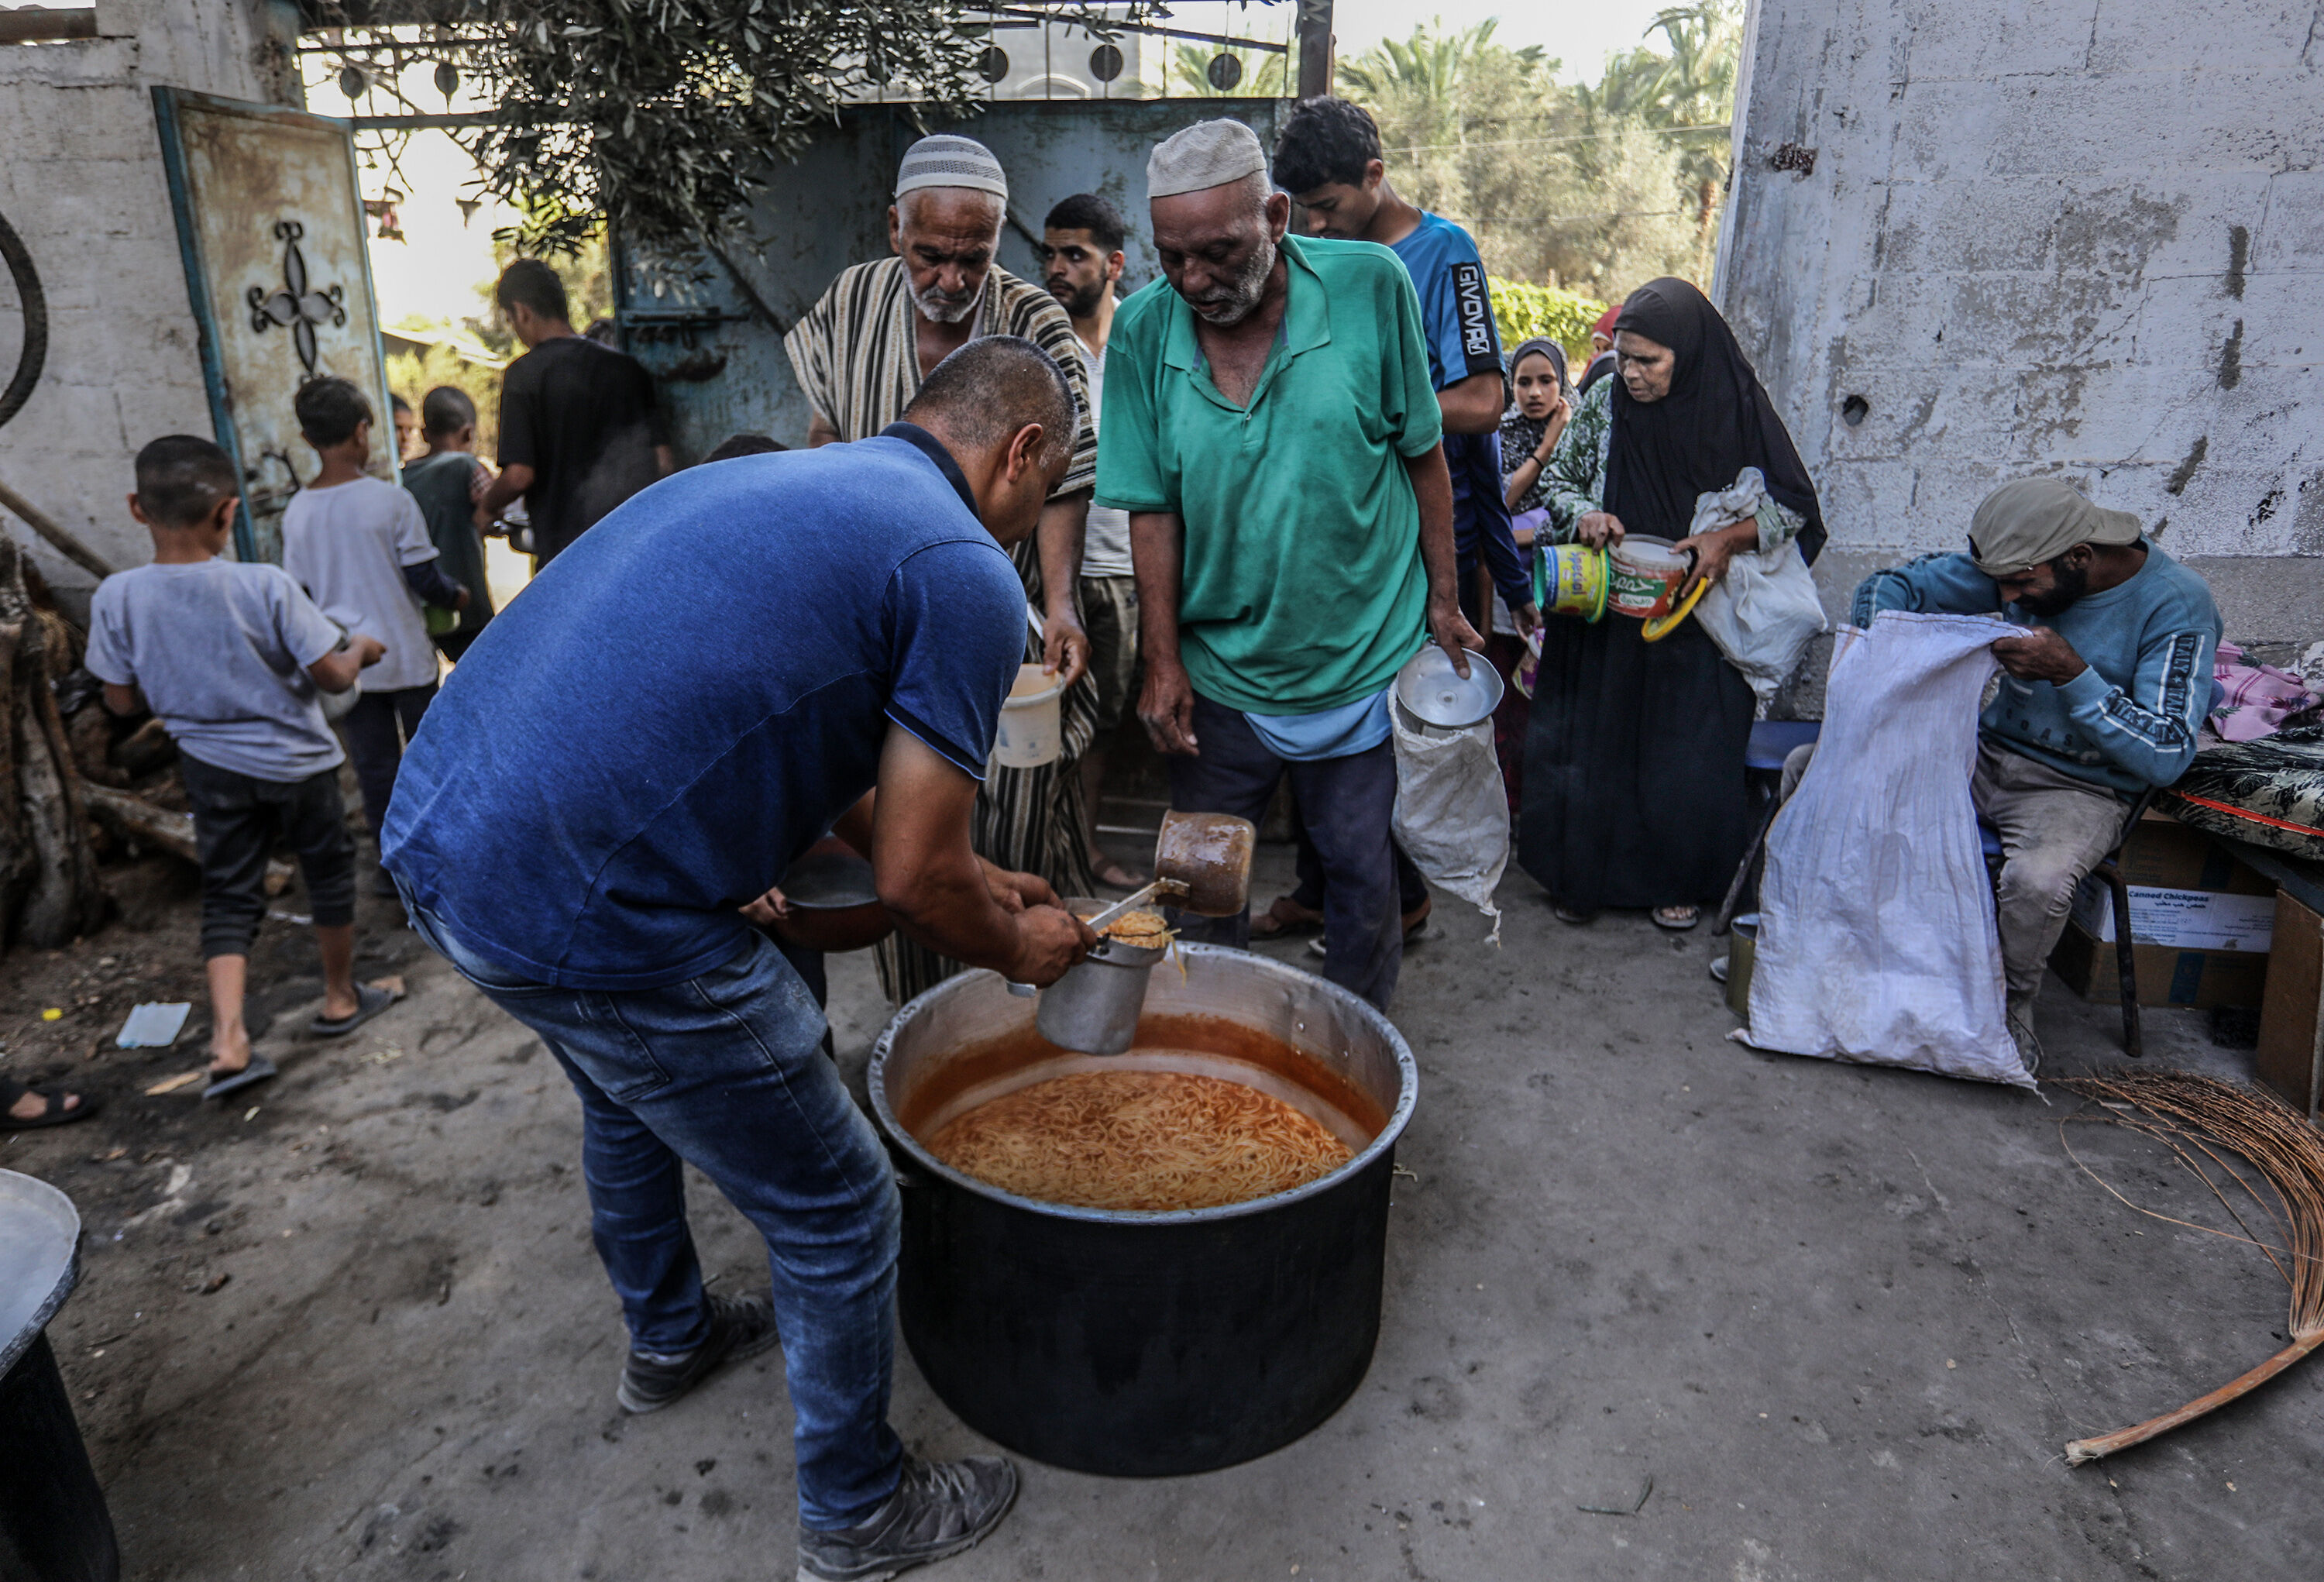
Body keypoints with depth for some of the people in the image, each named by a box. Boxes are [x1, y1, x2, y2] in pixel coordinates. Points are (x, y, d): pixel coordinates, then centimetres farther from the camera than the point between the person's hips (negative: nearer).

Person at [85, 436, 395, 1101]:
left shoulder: (116, 597, -10)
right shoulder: (266, 585, -21)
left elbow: (123, 701, -2)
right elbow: (331, 675, -16)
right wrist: (360, 648, 5)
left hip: (211, 767, 3)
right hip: (295, 760, -2)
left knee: (228, 896, 10)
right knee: (328, 873, 17)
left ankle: (228, 1038, -2)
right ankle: (341, 999, 31)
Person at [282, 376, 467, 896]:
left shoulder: (297, 512, -3)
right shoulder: (391, 500, -14)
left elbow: (298, 594, 5)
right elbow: (424, 578, -11)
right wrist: (457, 597, 9)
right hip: (406, 656, -3)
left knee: (373, 764, 11)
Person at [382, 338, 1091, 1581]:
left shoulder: (779, 480, 18)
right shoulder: (967, 575, -10)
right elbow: (911, 883, -9)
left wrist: (964, 876, 31)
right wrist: (1014, 949, 12)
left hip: (436, 828, 10)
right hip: (589, 917, -10)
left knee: (632, 1093, 36)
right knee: (836, 1214, 10)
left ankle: (669, 1338, 60)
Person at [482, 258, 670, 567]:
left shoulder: (525, 374, -5)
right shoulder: (627, 365, 8)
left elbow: (519, 475, -11)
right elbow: (663, 463, 6)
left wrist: (488, 509, 10)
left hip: (564, 552, -4)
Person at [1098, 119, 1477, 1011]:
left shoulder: (1370, 286, -10)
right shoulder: (1142, 329, -6)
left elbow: (1423, 456, -1)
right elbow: (1152, 509, -2)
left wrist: (1442, 600, 1)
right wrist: (1163, 661, -5)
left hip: (1364, 660, -1)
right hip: (1217, 673, 2)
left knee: (1362, 875, 11)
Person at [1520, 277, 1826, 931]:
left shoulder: (1737, 410, -7)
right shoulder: (1601, 404, -2)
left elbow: (1795, 505, -1)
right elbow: (1558, 480, 9)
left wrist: (1729, 537, -18)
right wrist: (1584, 513, -13)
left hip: (1696, 620, -1)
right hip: (1604, 618, 2)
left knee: (1688, 752, 4)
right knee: (1593, 742, 5)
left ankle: (1680, 881, 23)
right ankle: (1584, 875, 21)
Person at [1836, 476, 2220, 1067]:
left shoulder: (2178, 606, -17)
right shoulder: (2023, 561, -4)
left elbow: (2166, 757, -21)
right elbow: (1887, 586, 1)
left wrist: (2071, 674, -29)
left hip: (2080, 789, -5)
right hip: (1987, 752, 5)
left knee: (2036, 879, -39)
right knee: (1809, 766, -12)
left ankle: (2014, 1001, -6)